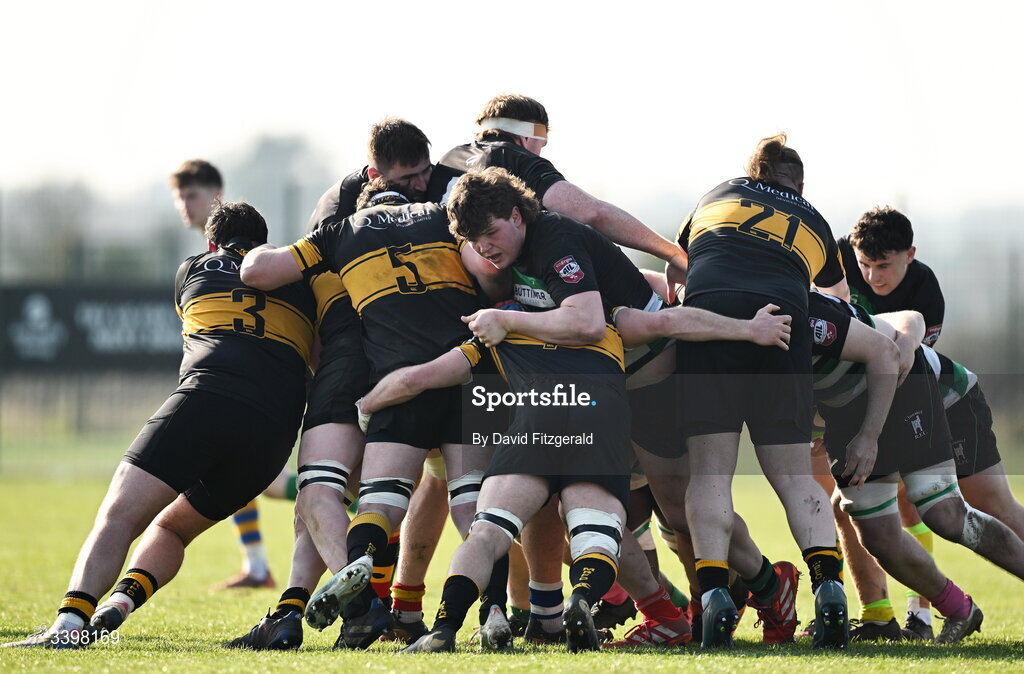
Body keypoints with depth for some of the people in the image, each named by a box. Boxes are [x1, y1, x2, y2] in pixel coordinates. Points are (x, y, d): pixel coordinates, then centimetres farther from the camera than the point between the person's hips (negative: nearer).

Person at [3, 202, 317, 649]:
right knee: (171, 528, 20)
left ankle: (70, 620, -33)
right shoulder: (300, 282, 27)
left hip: (206, 397, -3)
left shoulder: (192, 271, 26)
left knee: (118, 517, -9)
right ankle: (121, 603, -8)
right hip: (272, 432, 3)